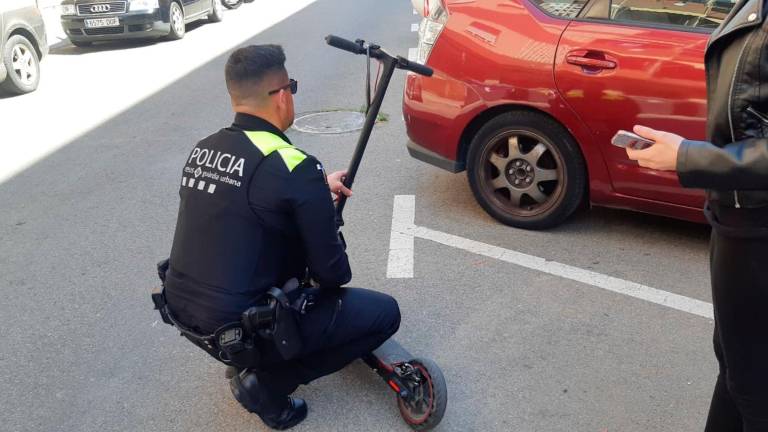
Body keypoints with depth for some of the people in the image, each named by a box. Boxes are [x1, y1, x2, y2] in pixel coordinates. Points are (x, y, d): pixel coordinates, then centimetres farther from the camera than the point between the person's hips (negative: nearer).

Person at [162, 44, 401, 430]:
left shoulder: (202, 151, 2)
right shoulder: (292, 165, -20)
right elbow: (330, 270, -13)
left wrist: (316, 189, 21)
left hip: (182, 312, 8)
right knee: (384, 313, 2)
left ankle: (250, 361, 22)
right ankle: (265, 384, 3)